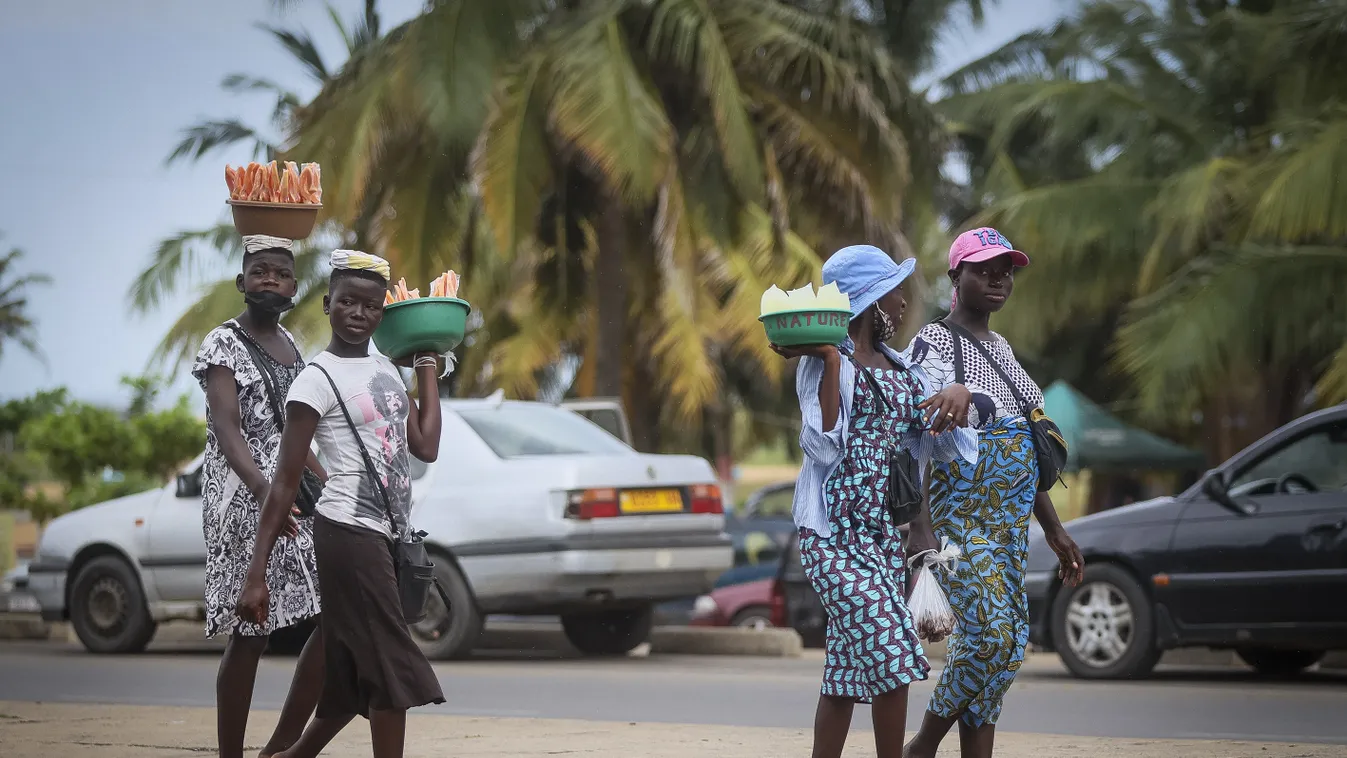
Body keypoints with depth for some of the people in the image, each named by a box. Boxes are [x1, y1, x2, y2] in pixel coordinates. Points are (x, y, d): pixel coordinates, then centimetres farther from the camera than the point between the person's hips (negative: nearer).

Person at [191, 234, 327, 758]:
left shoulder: (288, 344, 16)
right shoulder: (223, 346, -7)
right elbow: (227, 431, -21)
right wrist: (264, 491, -36)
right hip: (243, 499, -7)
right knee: (250, 633, -7)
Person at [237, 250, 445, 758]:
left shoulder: (385, 370, 14)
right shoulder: (318, 379, -9)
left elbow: (426, 447, 6)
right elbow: (285, 483, -12)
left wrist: (427, 363, 15)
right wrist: (256, 574, -16)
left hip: (389, 535, 8)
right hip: (349, 532, -8)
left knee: (355, 675, 12)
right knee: (392, 667, -9)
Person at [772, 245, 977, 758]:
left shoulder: (901, 369, 17)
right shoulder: (826, 363, -4)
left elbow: (943, 441, 15)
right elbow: (824, 443, -16)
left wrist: (959, 397, -6)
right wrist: (829, 361, -19)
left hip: (887, 532, 7)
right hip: (837, 531, -7)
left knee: (849, 667, 8)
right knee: (891, 656, -16)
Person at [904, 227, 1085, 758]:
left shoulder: (999, 347, 19)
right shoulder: (935, 341, -7)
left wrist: (1055, 531, 23)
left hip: (1011, 515, 8)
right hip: (960, 510, -8)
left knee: (1007, 642, 3)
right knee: (991, 634, -19)